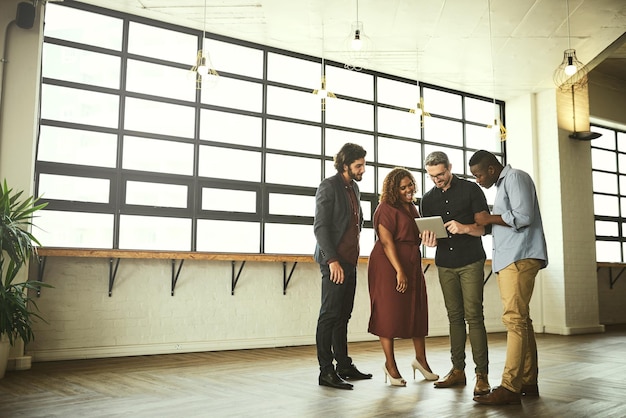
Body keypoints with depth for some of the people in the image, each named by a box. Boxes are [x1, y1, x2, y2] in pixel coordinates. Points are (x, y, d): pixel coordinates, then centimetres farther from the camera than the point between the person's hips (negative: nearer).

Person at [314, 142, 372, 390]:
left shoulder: (354, 188, 17)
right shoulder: (329, 187, -8)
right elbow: (320, 227, -14)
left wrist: (353, 253, 17)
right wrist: (332, 260, -19)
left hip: (350, 261, 8)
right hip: (334, 262, -8)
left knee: (343, 316, 13)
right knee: (330, 316, -5)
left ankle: (344, 366, 21)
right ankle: (326, 371, 0)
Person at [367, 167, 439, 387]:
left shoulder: (412, 208, 15)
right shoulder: (386, 209, -10)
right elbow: (387, 242, -17)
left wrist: (428, 237, 6)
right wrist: (399, 271, -21)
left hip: (412, 265, 8)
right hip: (388, 266, -8)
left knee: (417, 312, 9)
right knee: (389, 313, -2)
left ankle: (421, 359, 22)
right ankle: (390, 364, 7)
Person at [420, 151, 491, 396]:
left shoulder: (470, 190, -1)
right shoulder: (428, 199, 12)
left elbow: (485, 227, -3)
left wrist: (465, 228, -23)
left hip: (471, 262, -4)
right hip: (445, 264, 4)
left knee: (473, 316, -10)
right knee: (455, 317, 6)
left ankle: (482, 374, -7)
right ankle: (458, 370, 10)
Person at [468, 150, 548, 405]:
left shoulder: (515, 178, -5)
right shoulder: (503, 184, 25)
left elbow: (523, 217, -17)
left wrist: (489, 219, -7)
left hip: (519, 259, -10)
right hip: (509, 259, 10)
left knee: (514, 319, -14)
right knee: (520, 320, 9)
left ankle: (510, 387, -15)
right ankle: (528, 382, 14)